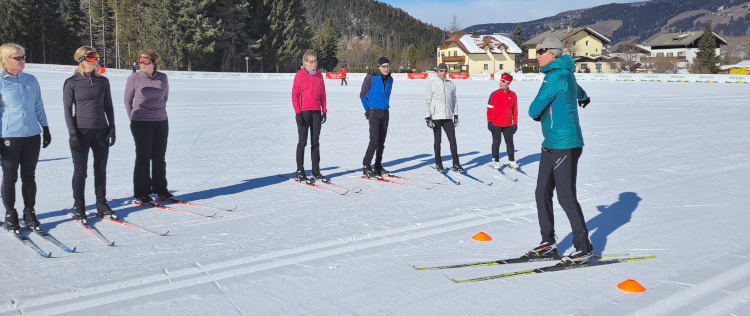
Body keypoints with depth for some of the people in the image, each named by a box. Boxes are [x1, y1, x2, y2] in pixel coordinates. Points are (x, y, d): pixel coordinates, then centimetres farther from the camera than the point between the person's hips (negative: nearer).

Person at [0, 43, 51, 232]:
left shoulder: (31, 80, 7)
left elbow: (38, 106, 14)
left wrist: (45, 128, 13)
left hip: (32, 135, 3)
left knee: (29, 176, 10)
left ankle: (29, 212, 21)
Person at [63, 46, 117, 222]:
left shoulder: (103, 81, 7)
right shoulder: (71, 82, -3)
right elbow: (67, 109, -3)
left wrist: (112, 128, 4)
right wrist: (72, 133, -9)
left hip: (101, 131, 3)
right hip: (81, 132, -3)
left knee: (101, 170, 9)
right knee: (80, 171, 3)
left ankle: (102, 205, 19)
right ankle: (79, 208, 15)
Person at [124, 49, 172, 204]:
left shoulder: (163, 78, 4)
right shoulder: (134, 78, -4)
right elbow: (127, 101, 5)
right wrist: (134, 118, 6)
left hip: (161, 122, 3)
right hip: (141, 124, -3)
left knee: (159, 158, 9)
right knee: (143, 158, 1)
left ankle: (160, 190, 21)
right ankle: (141, 193, 10)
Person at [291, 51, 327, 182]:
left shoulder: (319, 75, 10)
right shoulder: (300, 75, -3)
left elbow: (322, 94, 13)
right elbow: (294, 94, -5)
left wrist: (324, 111, 7)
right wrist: (298, 112, -11)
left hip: (316, 112, 4)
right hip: (303, 112, -4)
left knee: (315, 141, 7)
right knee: (302, 141, 0)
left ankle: (316, 171, 13)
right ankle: (300, 171, 7)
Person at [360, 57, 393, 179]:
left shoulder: (390, 79, 9)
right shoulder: (371, 78, -9)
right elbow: (362, 95, 0)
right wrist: (367, 109, 3)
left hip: (385, 113, 6)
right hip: (374, 113, -6)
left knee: (381, 141, 9)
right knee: (374, 140, -13)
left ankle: (378, 167, 19)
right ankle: (366, 167, -5)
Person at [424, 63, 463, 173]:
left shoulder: (451, 84, 8)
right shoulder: (431, 85, -2)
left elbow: (454, 101, 15)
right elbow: (427, 103, -3)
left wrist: (456, 115, 12)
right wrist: (428, 118, -8)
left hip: (448, 117, 3)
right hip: (436, 118, -3)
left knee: (453, 140, 0)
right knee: (437, 141, 5)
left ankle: (456, 164, 6)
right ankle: (438, 163, 16)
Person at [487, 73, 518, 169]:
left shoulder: (513, 95, 3)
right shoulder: (494, 94, -4)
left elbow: (515, 110, 9)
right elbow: (489, 109, -2)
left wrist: (515, 123, 8)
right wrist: (489, 122, -7)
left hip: (508, 124, 2)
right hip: (496, 124, -2)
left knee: (510, 142, 8)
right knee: (496, 142, 6)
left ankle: (511, 160, 21)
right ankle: (495, 160, 18)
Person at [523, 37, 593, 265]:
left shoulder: (556, 76, -15)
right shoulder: (565, 73, 17)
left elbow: (534, 110, -14)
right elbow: (576, 89, 41)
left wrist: (536, 115, 11)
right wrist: (584, 97, 64)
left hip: (565, 144, -10)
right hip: (551, 144, 10)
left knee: (566, 197, -6)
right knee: (542, 193, 9)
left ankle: (584, 249, 4)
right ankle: (548, 243, 17)